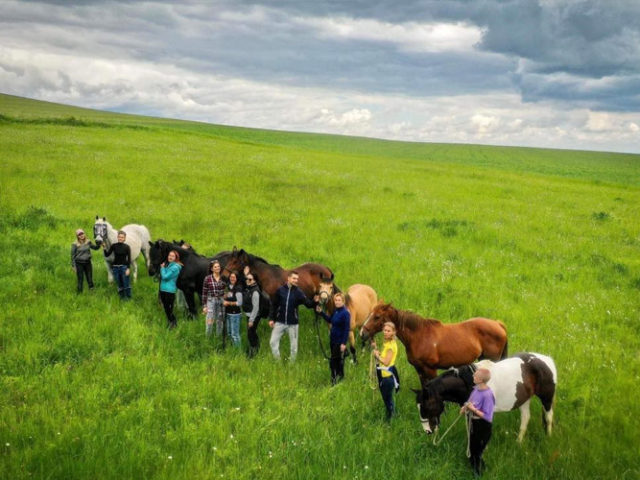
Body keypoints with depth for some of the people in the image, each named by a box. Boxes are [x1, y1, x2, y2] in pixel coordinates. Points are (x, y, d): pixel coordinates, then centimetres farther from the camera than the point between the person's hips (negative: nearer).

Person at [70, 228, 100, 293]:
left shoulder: (88, 242, 1)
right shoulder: (75, 244, -9)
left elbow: (95, 247, 14)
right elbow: (73, 256, -5)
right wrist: (73, 266, -6)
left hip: (88, 262, 3)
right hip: (79, 263, -3)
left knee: (90, 278, 8)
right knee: (80, 280, 3)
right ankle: (80, 292, 13)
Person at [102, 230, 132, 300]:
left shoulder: (127, 247, -5)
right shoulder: (114, 246, 0)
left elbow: (129, 259, -5)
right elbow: (107, 255, -4)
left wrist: (128, 268, -12)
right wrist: (104, 248, -20)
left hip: (124, 266, -2)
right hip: (115, 267, 2)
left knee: (126, 283, -3)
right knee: (119, 283, 9)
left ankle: (128, 296, 12)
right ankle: (122, 296, 22)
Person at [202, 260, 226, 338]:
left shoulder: (223, 278, 2)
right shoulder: (207, 278, -5)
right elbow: (204, 293, -2)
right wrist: (204, 306, -4)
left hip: (221, 301, 3)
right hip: (211, 301, -3)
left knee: (220, 321, 9)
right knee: (210, 321, -9)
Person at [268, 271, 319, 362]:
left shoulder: (299, 292, -4)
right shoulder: (280, 290, -3)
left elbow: (308, 304, -14)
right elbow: (274, 305, 4)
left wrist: (314, 301, -35)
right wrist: (272, 319, 3)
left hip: (292, 323, -1)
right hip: (280, 322, 1)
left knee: (294, 345, 7)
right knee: (273, 342, 1)